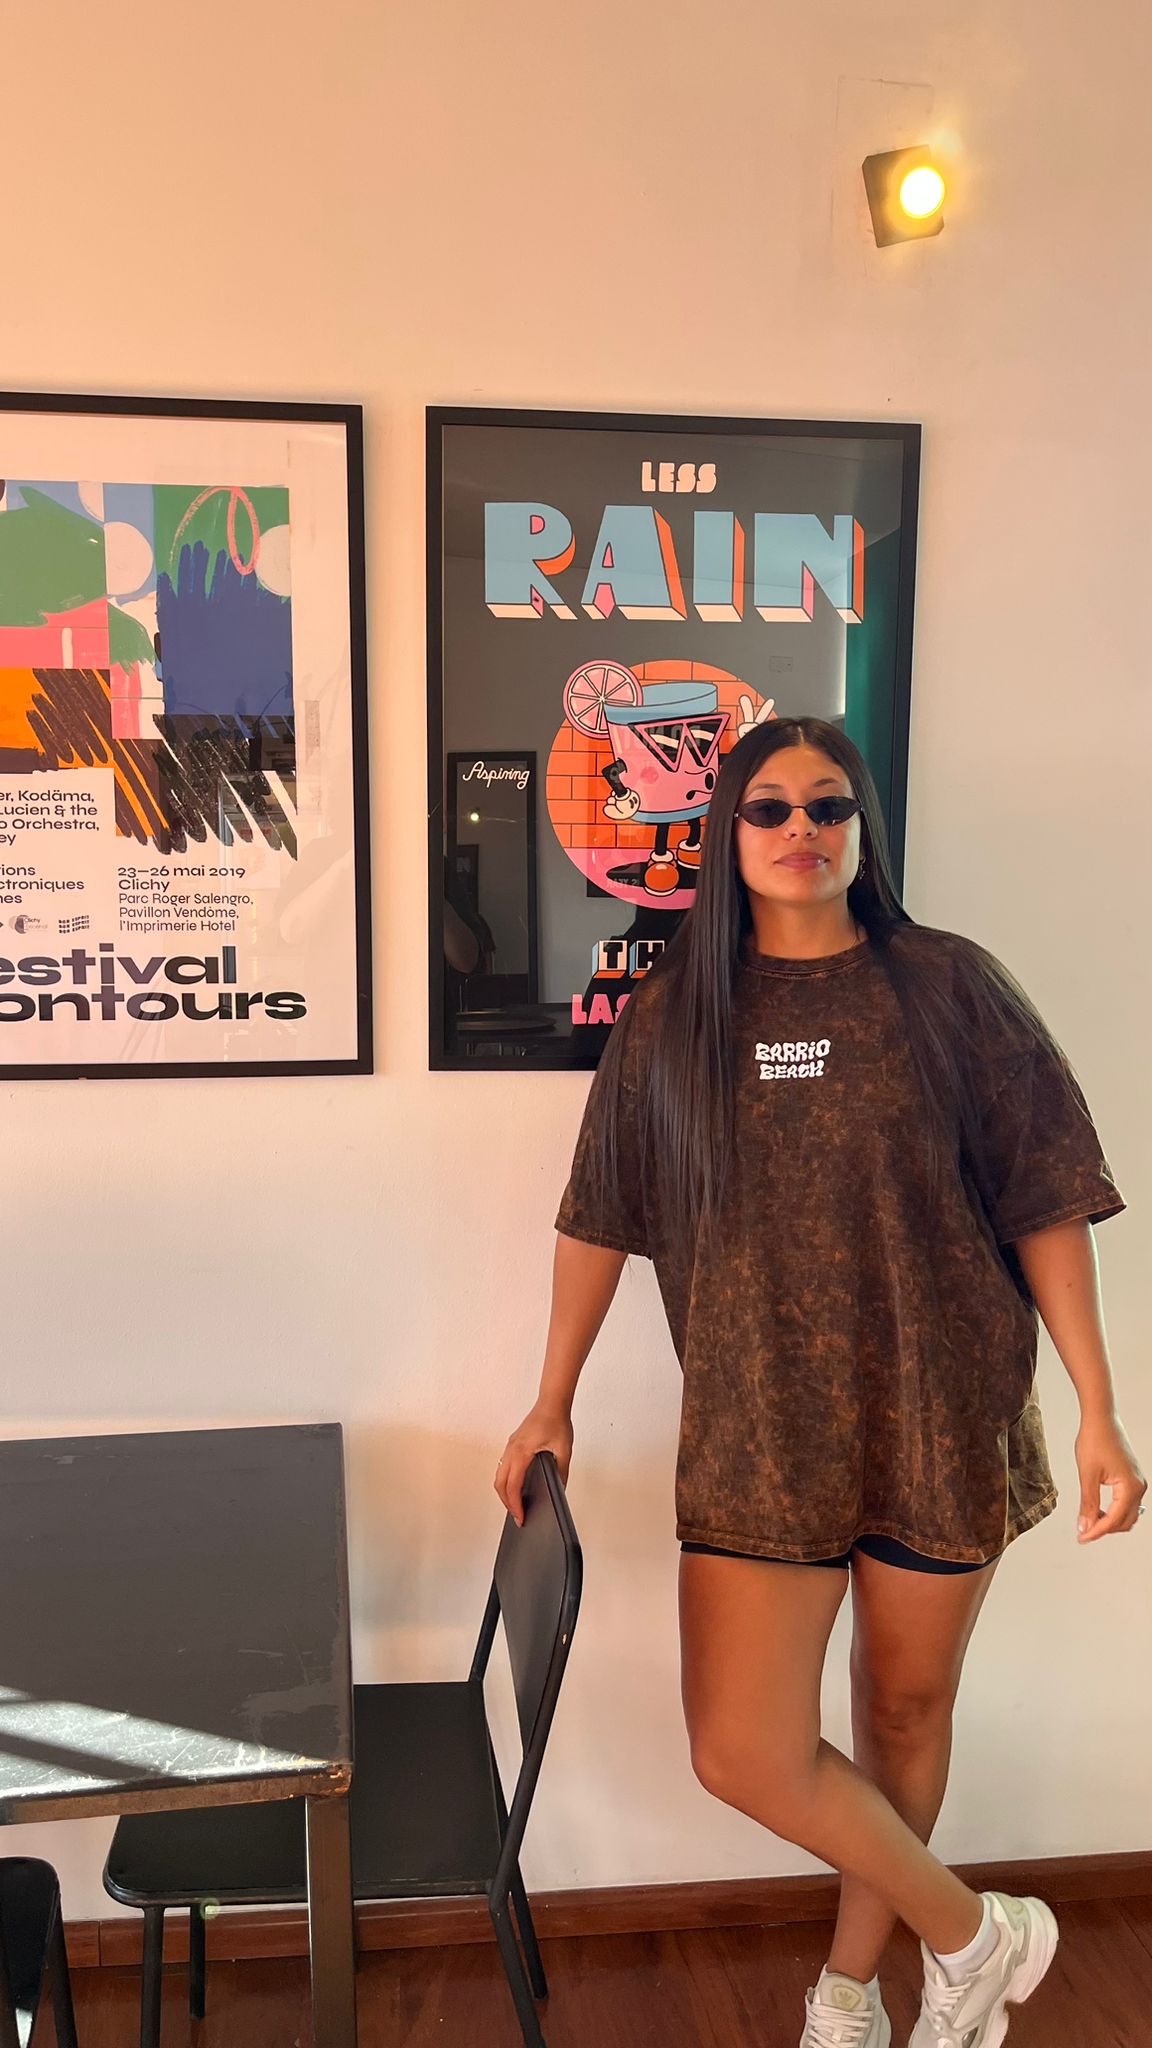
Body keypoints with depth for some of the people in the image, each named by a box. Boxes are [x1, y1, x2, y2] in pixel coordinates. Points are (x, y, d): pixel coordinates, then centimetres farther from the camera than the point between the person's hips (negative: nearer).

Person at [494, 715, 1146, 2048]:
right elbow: (599, 1217, 6)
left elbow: (1045, 1202, -2)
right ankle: (978, 1936, 26)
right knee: (743, 1752, -2)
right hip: (755, 1427, 1)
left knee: (905, 1706, 15)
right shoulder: (673, 1013, 1)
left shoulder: (947, 987, -4)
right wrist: (552, 1404, 9)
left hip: (940, 1415, 0)